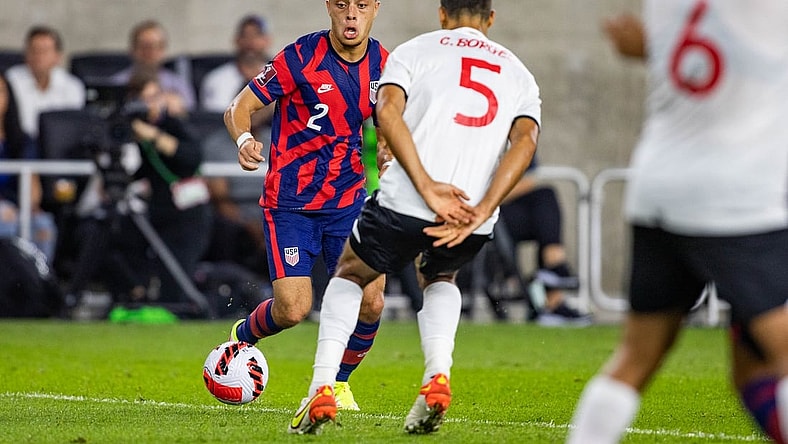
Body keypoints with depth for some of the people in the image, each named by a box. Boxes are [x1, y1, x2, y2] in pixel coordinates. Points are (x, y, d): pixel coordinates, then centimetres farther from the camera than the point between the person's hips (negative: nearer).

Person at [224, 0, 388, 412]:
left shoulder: (382, 64, 0)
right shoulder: (300, 57, -14)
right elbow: (239, 107, -10)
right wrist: (244, 140, -32)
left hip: (348, 201, 4)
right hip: (290, 203, -4)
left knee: (371, 302, -9)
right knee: (293, 309, -13)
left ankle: (338, 382, 19)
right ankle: (242, 337, 22)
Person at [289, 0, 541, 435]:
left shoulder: (415, 50, 15)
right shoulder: (518, 73, 22)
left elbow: (388, 110, -6)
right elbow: (526, 138, 1)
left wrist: (427, 187, -14)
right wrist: (481, 213, -9)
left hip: (405, 201, -2)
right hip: (473, 213, 2)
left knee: (350, 274, 25)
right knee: (439, 278, 35)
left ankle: (322, 389, 9)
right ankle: (437, 376, 10)